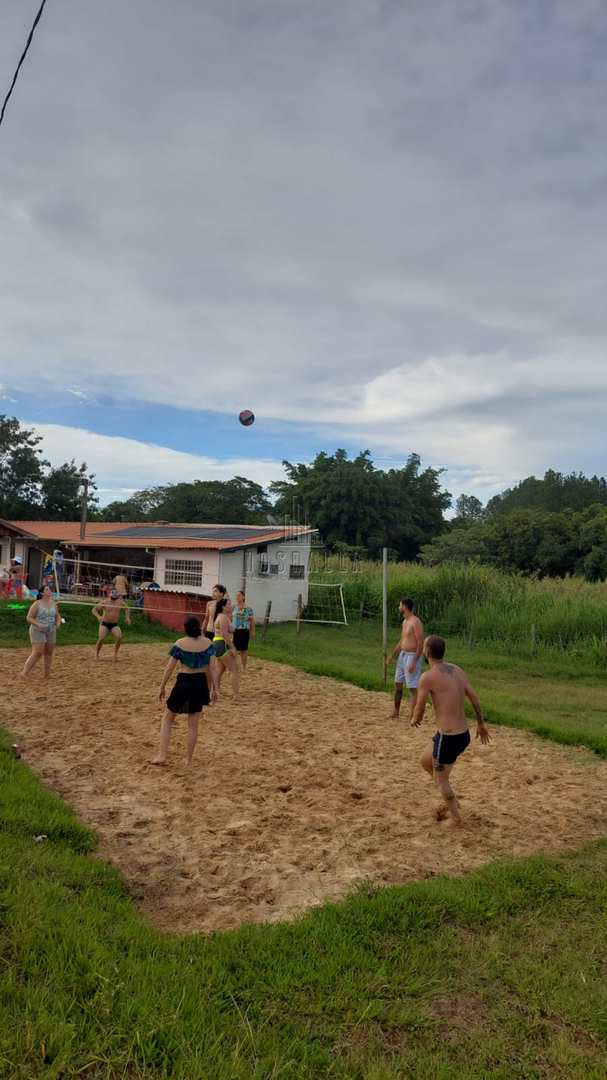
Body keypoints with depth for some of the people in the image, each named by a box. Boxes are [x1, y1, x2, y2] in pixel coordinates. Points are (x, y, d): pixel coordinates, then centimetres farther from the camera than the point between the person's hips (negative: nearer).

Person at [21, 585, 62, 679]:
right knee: (37, 653, -14)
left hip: (51, 632, 6)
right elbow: (29, 617, -10)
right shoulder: (37, 604, -10)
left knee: (49, 652, 8)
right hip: (38, 631, -5)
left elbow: (58, 616, 18)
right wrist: (38, 624, -23)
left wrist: (58, 622, -4)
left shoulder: (54, 604, 6)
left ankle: (46, 675, 19)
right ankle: (24, 673, -8)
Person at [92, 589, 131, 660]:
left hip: (114, 625, 2)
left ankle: (115, 653, -1)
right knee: (101, 638, -20)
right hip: (104, 624, -2)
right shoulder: (104, 602, -5)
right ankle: (97, 654, 5)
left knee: (119, 637, -23)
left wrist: (127, 618, 6)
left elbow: (127, 608, 18)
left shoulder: (120, 602, 1)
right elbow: (94, 609, -4)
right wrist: (98, 616, -22)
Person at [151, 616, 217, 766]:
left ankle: (162, 756, 10)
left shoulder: (180, 644, -11)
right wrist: (213, 687, 8)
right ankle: (189, 759, 18)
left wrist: (162, 687, 2)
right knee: (193, 725, 12)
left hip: (184, 682, -3)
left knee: (167, 719, 15)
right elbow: (210, 668, 0)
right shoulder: (207, 643, -3)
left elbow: (169, 668, -7)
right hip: (200, 683, 3)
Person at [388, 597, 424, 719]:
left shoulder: (415, 622, -18)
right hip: (403, 655, 10)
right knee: (397, 683, 16)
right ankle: (396, 711, 29)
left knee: (412, 687, -6)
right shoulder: (405, 622, 11)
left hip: (413, 656, -10)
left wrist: (414, 662, -24)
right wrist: (392, 655, 20)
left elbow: (421, 643, -21)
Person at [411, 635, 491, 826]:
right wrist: (481, 724, 25)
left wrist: (415, 720, 15)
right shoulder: (457, 670, 6)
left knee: (441, 780, 15)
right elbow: (474, 699, 13)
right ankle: (452, 800, 35)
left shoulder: (428, 677, -15)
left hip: (448, 738, -8)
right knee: (425, 761, 27)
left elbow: (419, 711, -8)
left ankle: (456, 816, 28)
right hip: (464, 735, 8)